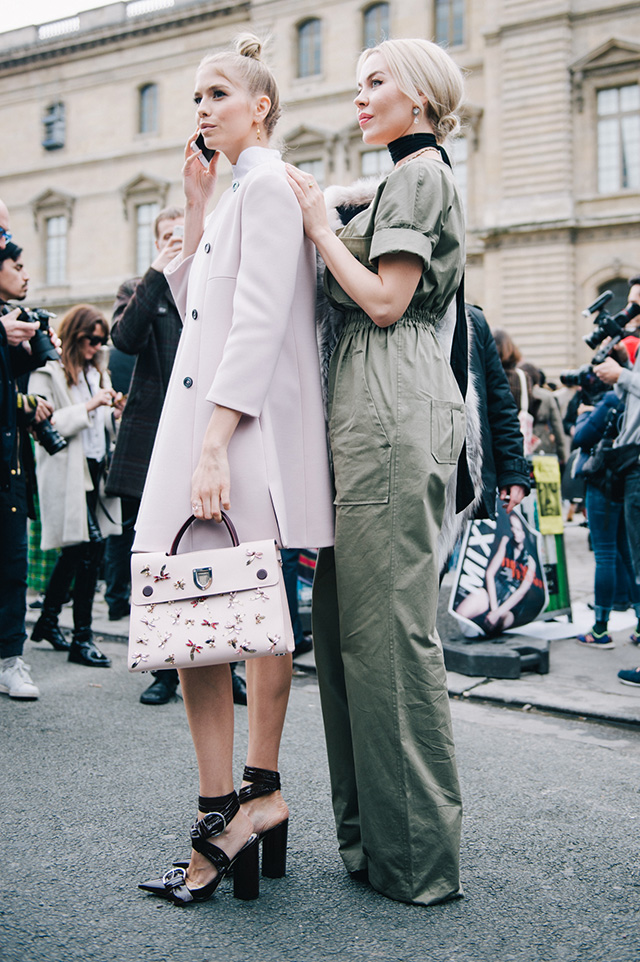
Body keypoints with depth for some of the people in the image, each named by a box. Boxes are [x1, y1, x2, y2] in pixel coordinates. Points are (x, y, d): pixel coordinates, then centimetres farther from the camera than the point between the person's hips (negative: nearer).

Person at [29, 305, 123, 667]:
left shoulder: (98, 374, 20)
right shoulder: (48, 373, -3)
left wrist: (116, 414, 3)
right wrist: (88, 406, -16)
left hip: (95, 471, 8)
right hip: (67, 473, -8)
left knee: (75, 552, 13)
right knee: (90, 547, -14)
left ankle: (48, 621, 29)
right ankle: (82, 637, -6)